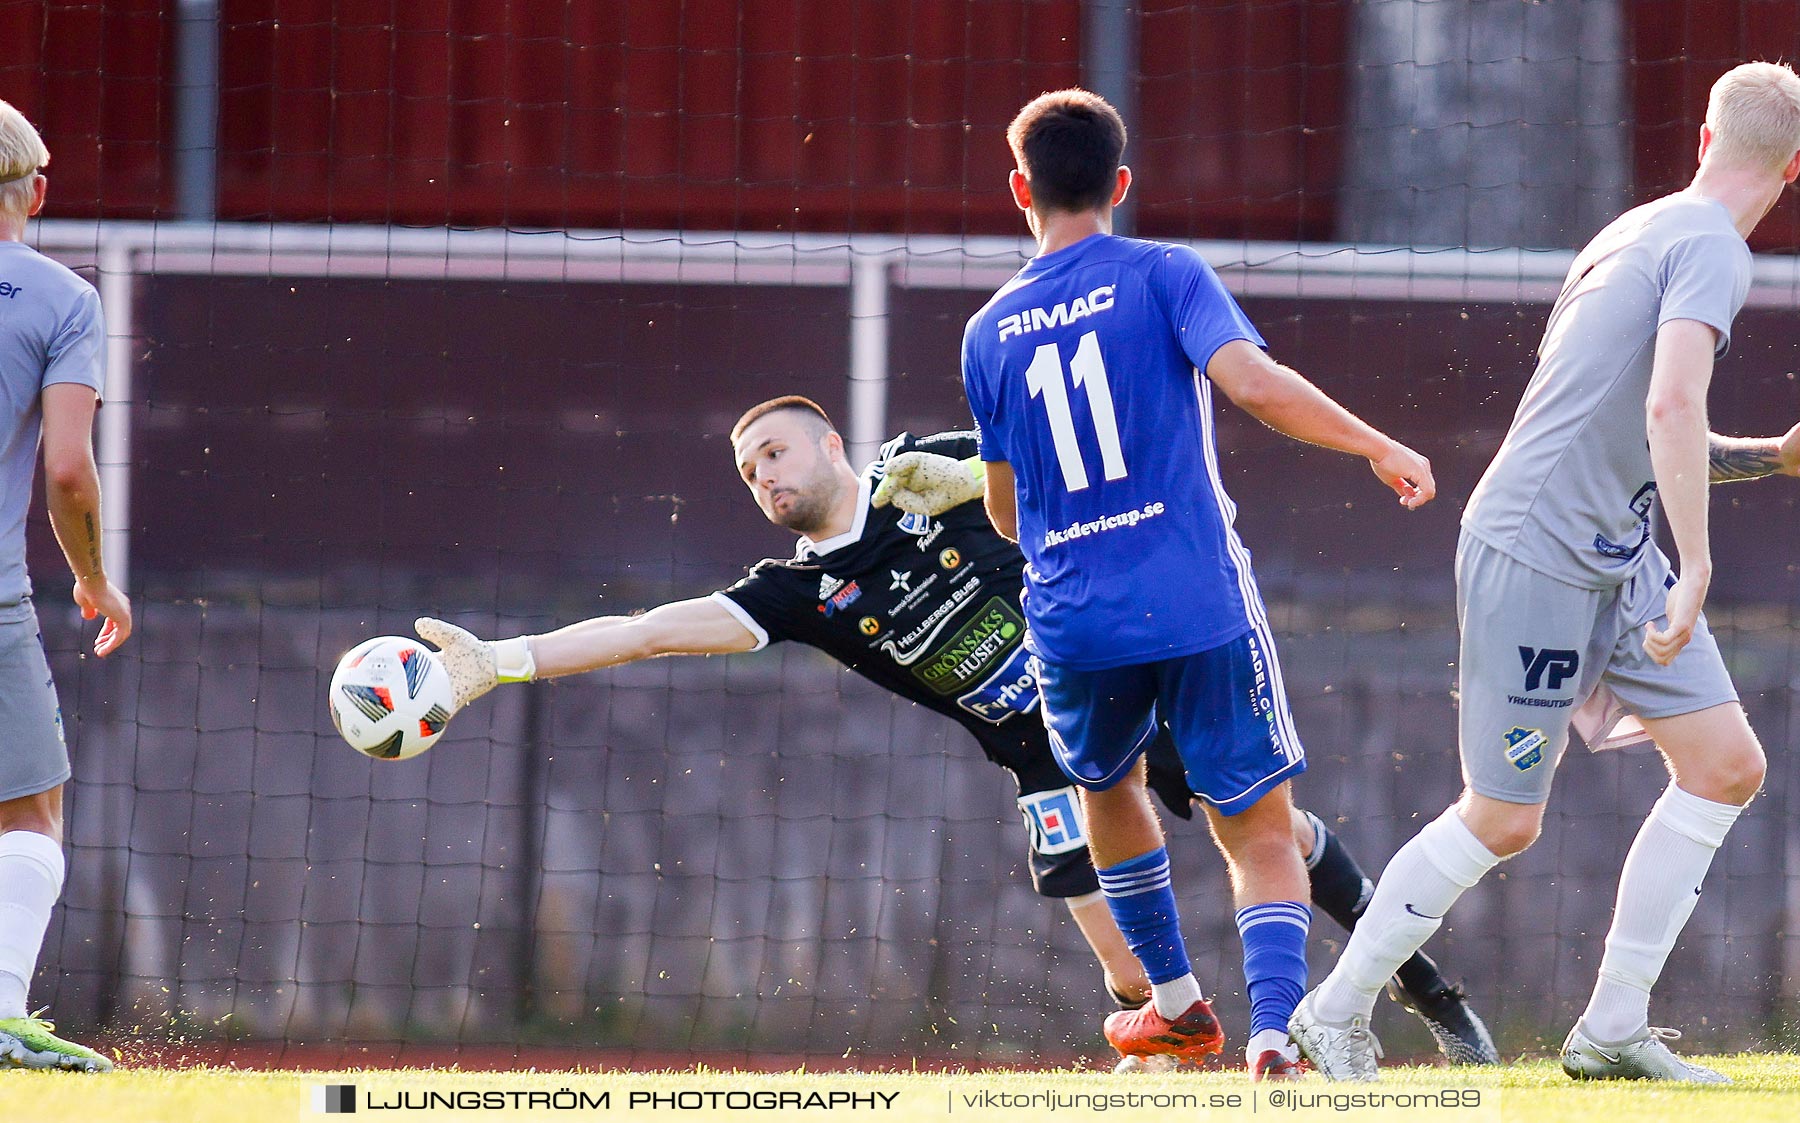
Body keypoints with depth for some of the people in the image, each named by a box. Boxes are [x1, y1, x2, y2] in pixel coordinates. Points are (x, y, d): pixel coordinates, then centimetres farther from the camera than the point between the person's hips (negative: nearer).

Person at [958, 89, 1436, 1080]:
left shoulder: (989, 333, 9)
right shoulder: (1162, 277, -2)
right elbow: (1252, 382, -18)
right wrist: (1379, 447, -8)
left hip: (1072, 621, 3)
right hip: (1197, 606, -3)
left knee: (1106, 788, 31)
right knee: (1259, 832, 4)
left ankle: (1176, 1001, 36)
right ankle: (1276, 1026, -17)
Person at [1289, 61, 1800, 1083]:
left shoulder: (1643, 234, 14)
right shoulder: (1711, 250, -15)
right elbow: (1671, 405, -31)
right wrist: (1696, 567, -34)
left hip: (1616, 560, 10)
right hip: (1537, 556, -10)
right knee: (1503, 819, -3)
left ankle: (1613, 1030, 5)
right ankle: (1338, 1011, 13)